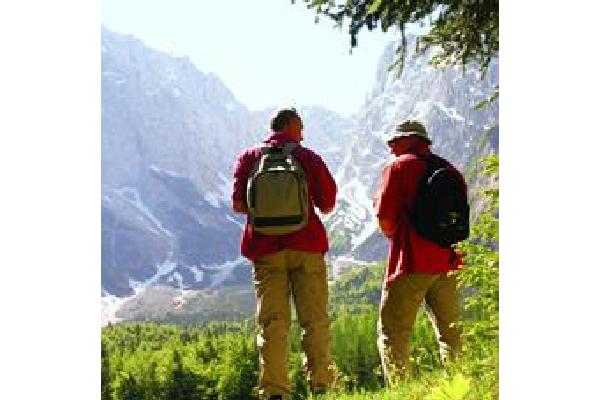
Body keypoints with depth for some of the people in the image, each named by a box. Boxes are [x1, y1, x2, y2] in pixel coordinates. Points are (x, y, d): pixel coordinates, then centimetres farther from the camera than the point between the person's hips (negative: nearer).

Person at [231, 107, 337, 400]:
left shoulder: (249, 157, 8)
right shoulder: (307, 157, 5)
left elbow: (238, 204, 2)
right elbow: (328, 204, 4)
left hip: (265, 247, 1)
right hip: (306, 245, -1)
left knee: (272, 322, 0)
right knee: (315, 319, 4)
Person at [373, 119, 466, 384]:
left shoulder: (399, 167, -2)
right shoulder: (450, 171, 15)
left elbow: (385, 222, -7)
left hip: (412, 263, -6)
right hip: (448, 263, 6)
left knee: (392, 333, -2)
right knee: (451, 333, 15)